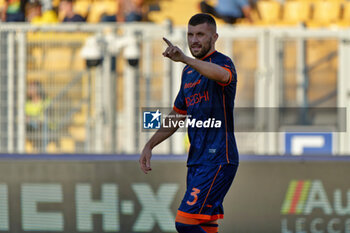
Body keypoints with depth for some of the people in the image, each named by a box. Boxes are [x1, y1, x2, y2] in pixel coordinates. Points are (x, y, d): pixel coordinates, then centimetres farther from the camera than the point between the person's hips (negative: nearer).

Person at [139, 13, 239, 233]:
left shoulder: (223, 62, -10)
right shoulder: (189, 72, 17)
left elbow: (221, 74, -37)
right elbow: (177, 116, 27)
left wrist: (185, 59, -53)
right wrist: (149, 145, 18)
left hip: (218, 160, -9)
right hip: (197, 161, 9)